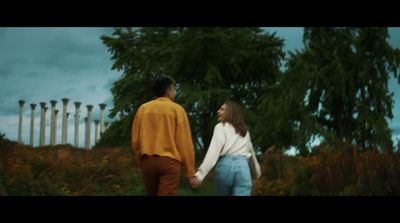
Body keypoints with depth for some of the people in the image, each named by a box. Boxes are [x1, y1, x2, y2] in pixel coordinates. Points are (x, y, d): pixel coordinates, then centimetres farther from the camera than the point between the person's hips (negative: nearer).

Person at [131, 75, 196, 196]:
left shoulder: (143, 108, 6)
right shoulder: (177, 109, -2)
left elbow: (135, 140, 7)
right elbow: (185, 142, -5)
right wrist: (190, 171, -1)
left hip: (147, 161, 4)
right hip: (169, 161, -4)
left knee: (151, 194, 17)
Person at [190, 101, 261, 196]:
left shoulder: (221, 126, 11)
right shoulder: (245, 131, 27)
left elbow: (214, 150, -6)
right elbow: (251, 153, 40)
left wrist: (201, 172, -17)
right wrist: (257, 172, 56)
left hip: (225, 165, -2)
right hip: (243, 167, 2)